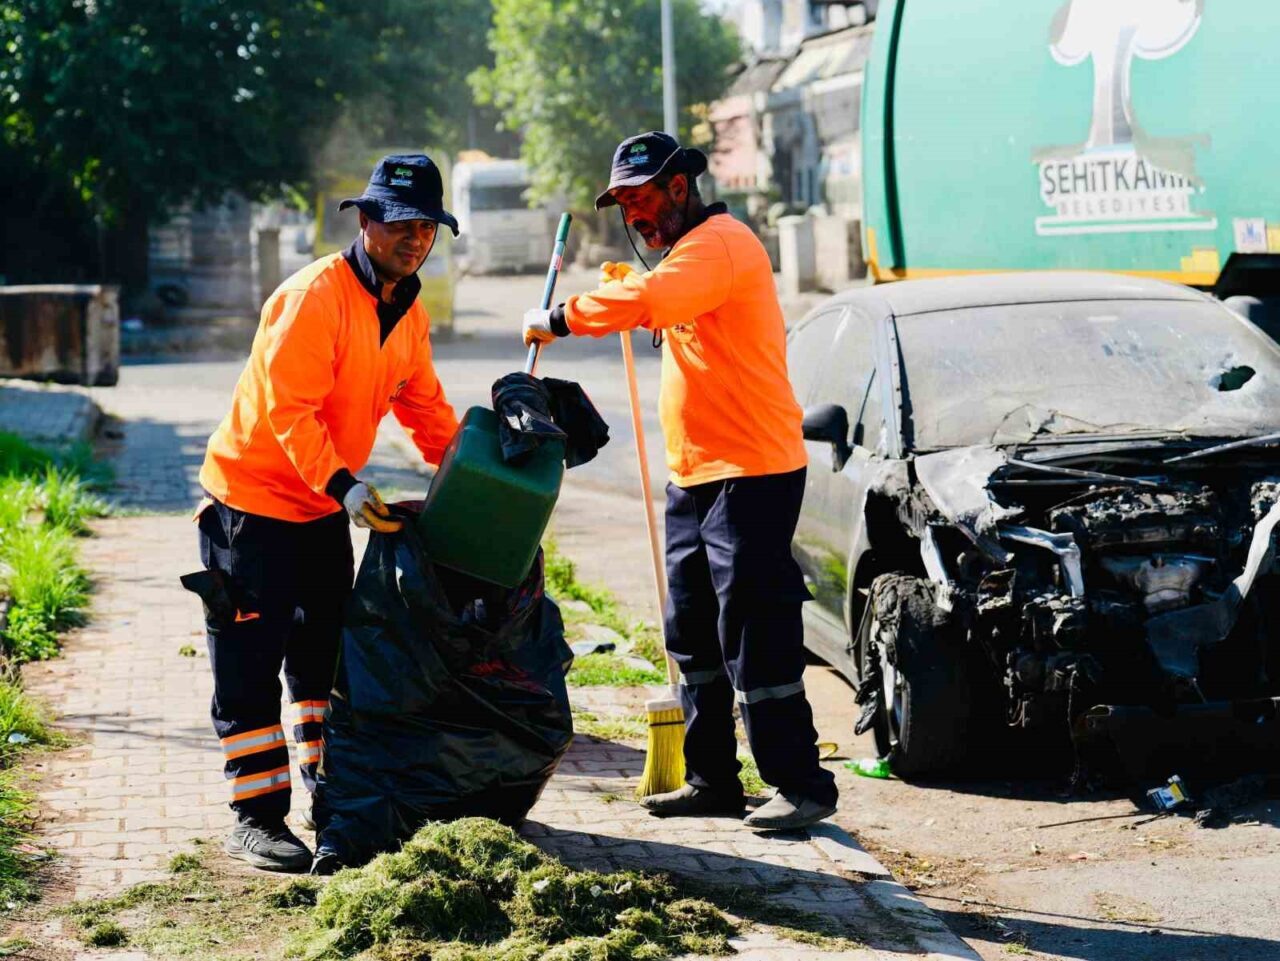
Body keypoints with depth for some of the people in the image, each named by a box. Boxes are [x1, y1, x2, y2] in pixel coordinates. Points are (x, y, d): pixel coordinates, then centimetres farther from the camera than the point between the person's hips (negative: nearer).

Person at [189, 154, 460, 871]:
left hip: (325, 508, 9)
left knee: (328, 657, 16)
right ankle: (257, 821, -3)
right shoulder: (317, 295, -21)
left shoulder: (409, 314, 6)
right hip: (253, 498, -9)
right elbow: (288, 408, -27)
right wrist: (343, 486, -33)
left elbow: (426, 409, 13)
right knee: (251, 669, -6)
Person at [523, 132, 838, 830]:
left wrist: (558, 320, -20)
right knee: (694, 638, 14)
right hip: (693, 477, 11)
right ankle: (711, 779, 22)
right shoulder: (689, 252, 19)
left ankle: (801, 785, -5)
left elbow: (646, 299, -30)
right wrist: (629, 288, 11)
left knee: (754, 639, -10)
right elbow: (666, 317, 29)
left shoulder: (721, 242, -14)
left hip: (750, 471, -11)